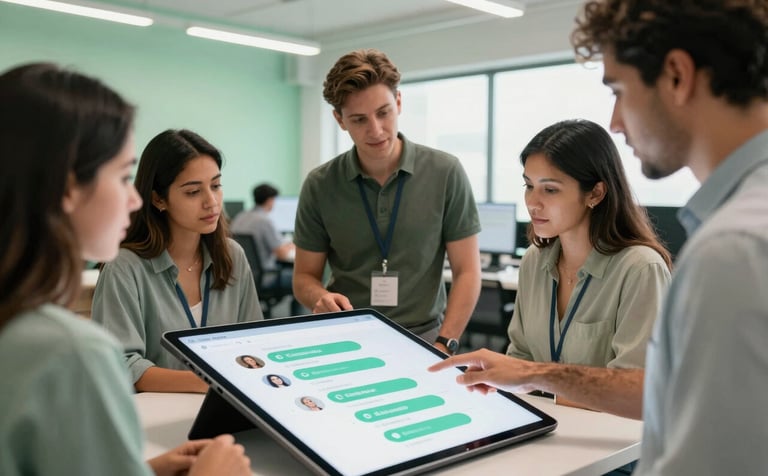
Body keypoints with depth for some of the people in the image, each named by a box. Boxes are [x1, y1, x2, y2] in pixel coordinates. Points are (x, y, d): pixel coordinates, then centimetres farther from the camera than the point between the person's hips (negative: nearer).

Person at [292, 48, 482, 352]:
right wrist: (320, 299, -15)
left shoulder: (446, 173, -3)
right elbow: (305, 276, 7)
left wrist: (443, 344, -10)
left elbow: (467, 272, 1)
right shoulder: (319, 186, -1)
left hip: (422, 338, 0)